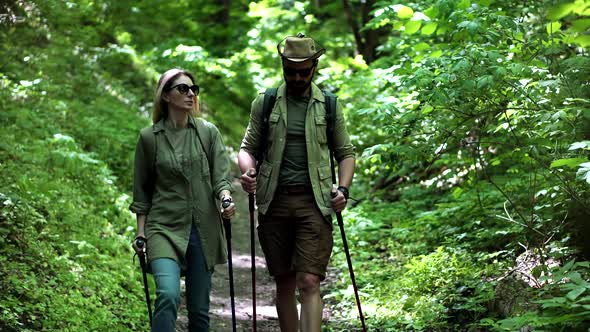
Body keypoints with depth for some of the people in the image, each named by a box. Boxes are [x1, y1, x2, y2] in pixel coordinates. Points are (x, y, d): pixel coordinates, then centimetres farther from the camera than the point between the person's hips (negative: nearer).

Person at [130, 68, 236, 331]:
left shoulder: (208, 132, 6)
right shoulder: (149, 137, 3)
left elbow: (220, 176, 1)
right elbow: (142, 190, 9)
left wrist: (226, 197, -20)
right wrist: (141, 230, 4)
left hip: (203, 229, 2)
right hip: (164, 228, -2)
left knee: (199, 308, 5)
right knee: (168, 295, -24)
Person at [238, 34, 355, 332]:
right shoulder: (265, 103, 8)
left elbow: (345, 152, 13)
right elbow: (248, 147, 10)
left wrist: (343, 188, -4)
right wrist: (247, 172, -12)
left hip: (314, 201, -1)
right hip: (274, 200, 2)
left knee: (309, 282, -11)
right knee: (284, 283, 9)